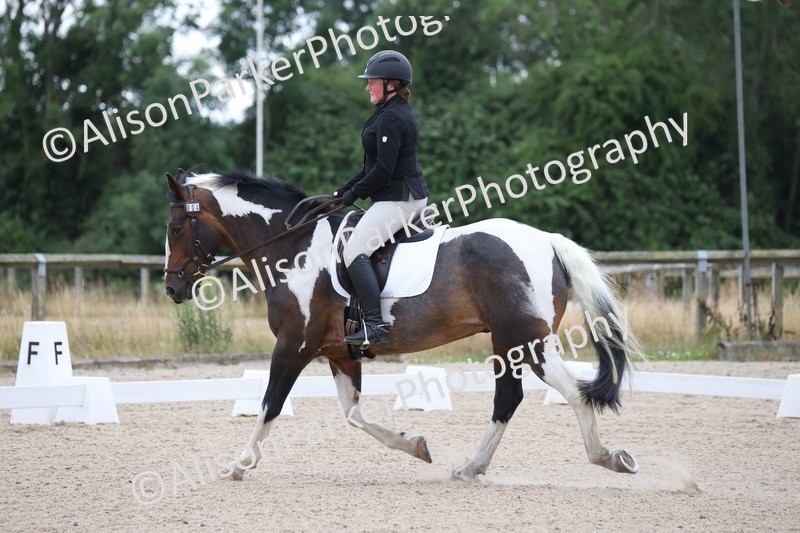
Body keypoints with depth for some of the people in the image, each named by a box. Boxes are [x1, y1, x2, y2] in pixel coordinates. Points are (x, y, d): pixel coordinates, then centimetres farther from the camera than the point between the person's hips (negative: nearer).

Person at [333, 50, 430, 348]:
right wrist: (345, 190, 16)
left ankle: (375, 324, -25)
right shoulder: (398, 113, 17)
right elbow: (376, 164, 21)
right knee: (357, 249, 23)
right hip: (410, 196, 11)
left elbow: (383, 170, -22)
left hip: (397, 198, -11)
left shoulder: (391, 118, -17)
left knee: (354, 252, -17)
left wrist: (355, 193, -10)